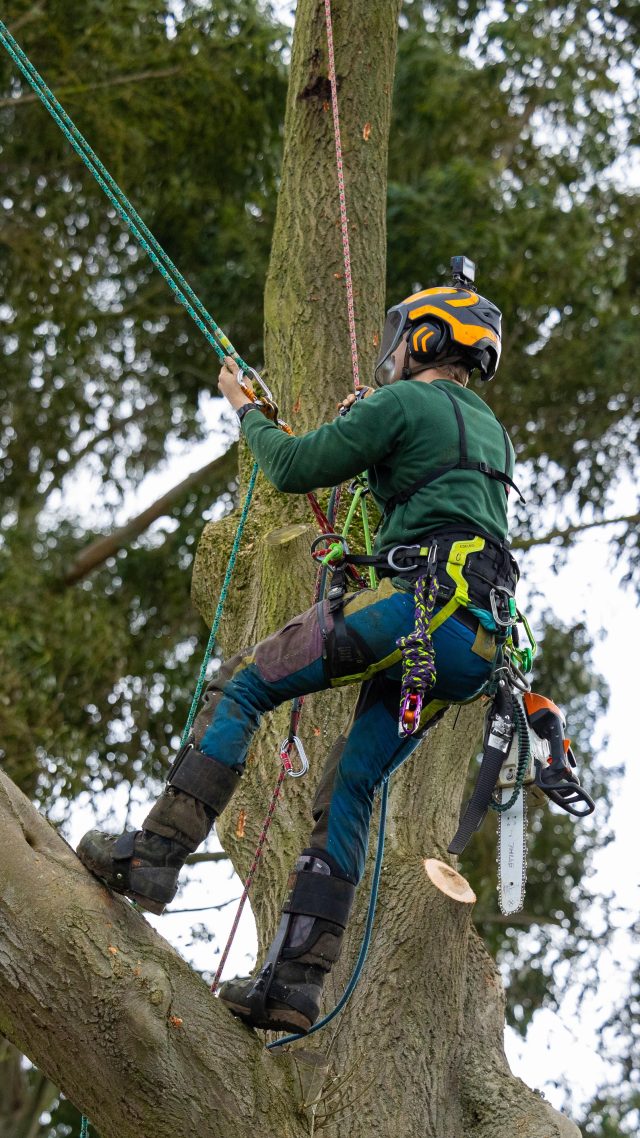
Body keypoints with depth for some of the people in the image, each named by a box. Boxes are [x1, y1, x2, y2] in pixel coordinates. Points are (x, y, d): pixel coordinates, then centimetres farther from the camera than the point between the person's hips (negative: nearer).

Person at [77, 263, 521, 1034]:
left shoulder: (404, 404, 3)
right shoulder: (491, 431, 29)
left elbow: (293, 469, 1)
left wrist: (246, 412, 20)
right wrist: (364, 428, 48)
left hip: (419, 602, -8)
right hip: (476, 646, 8)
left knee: (242, 684, -3)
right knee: (347, 786, 7)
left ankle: (155, 852, -15)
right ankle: (295, 980, -1)